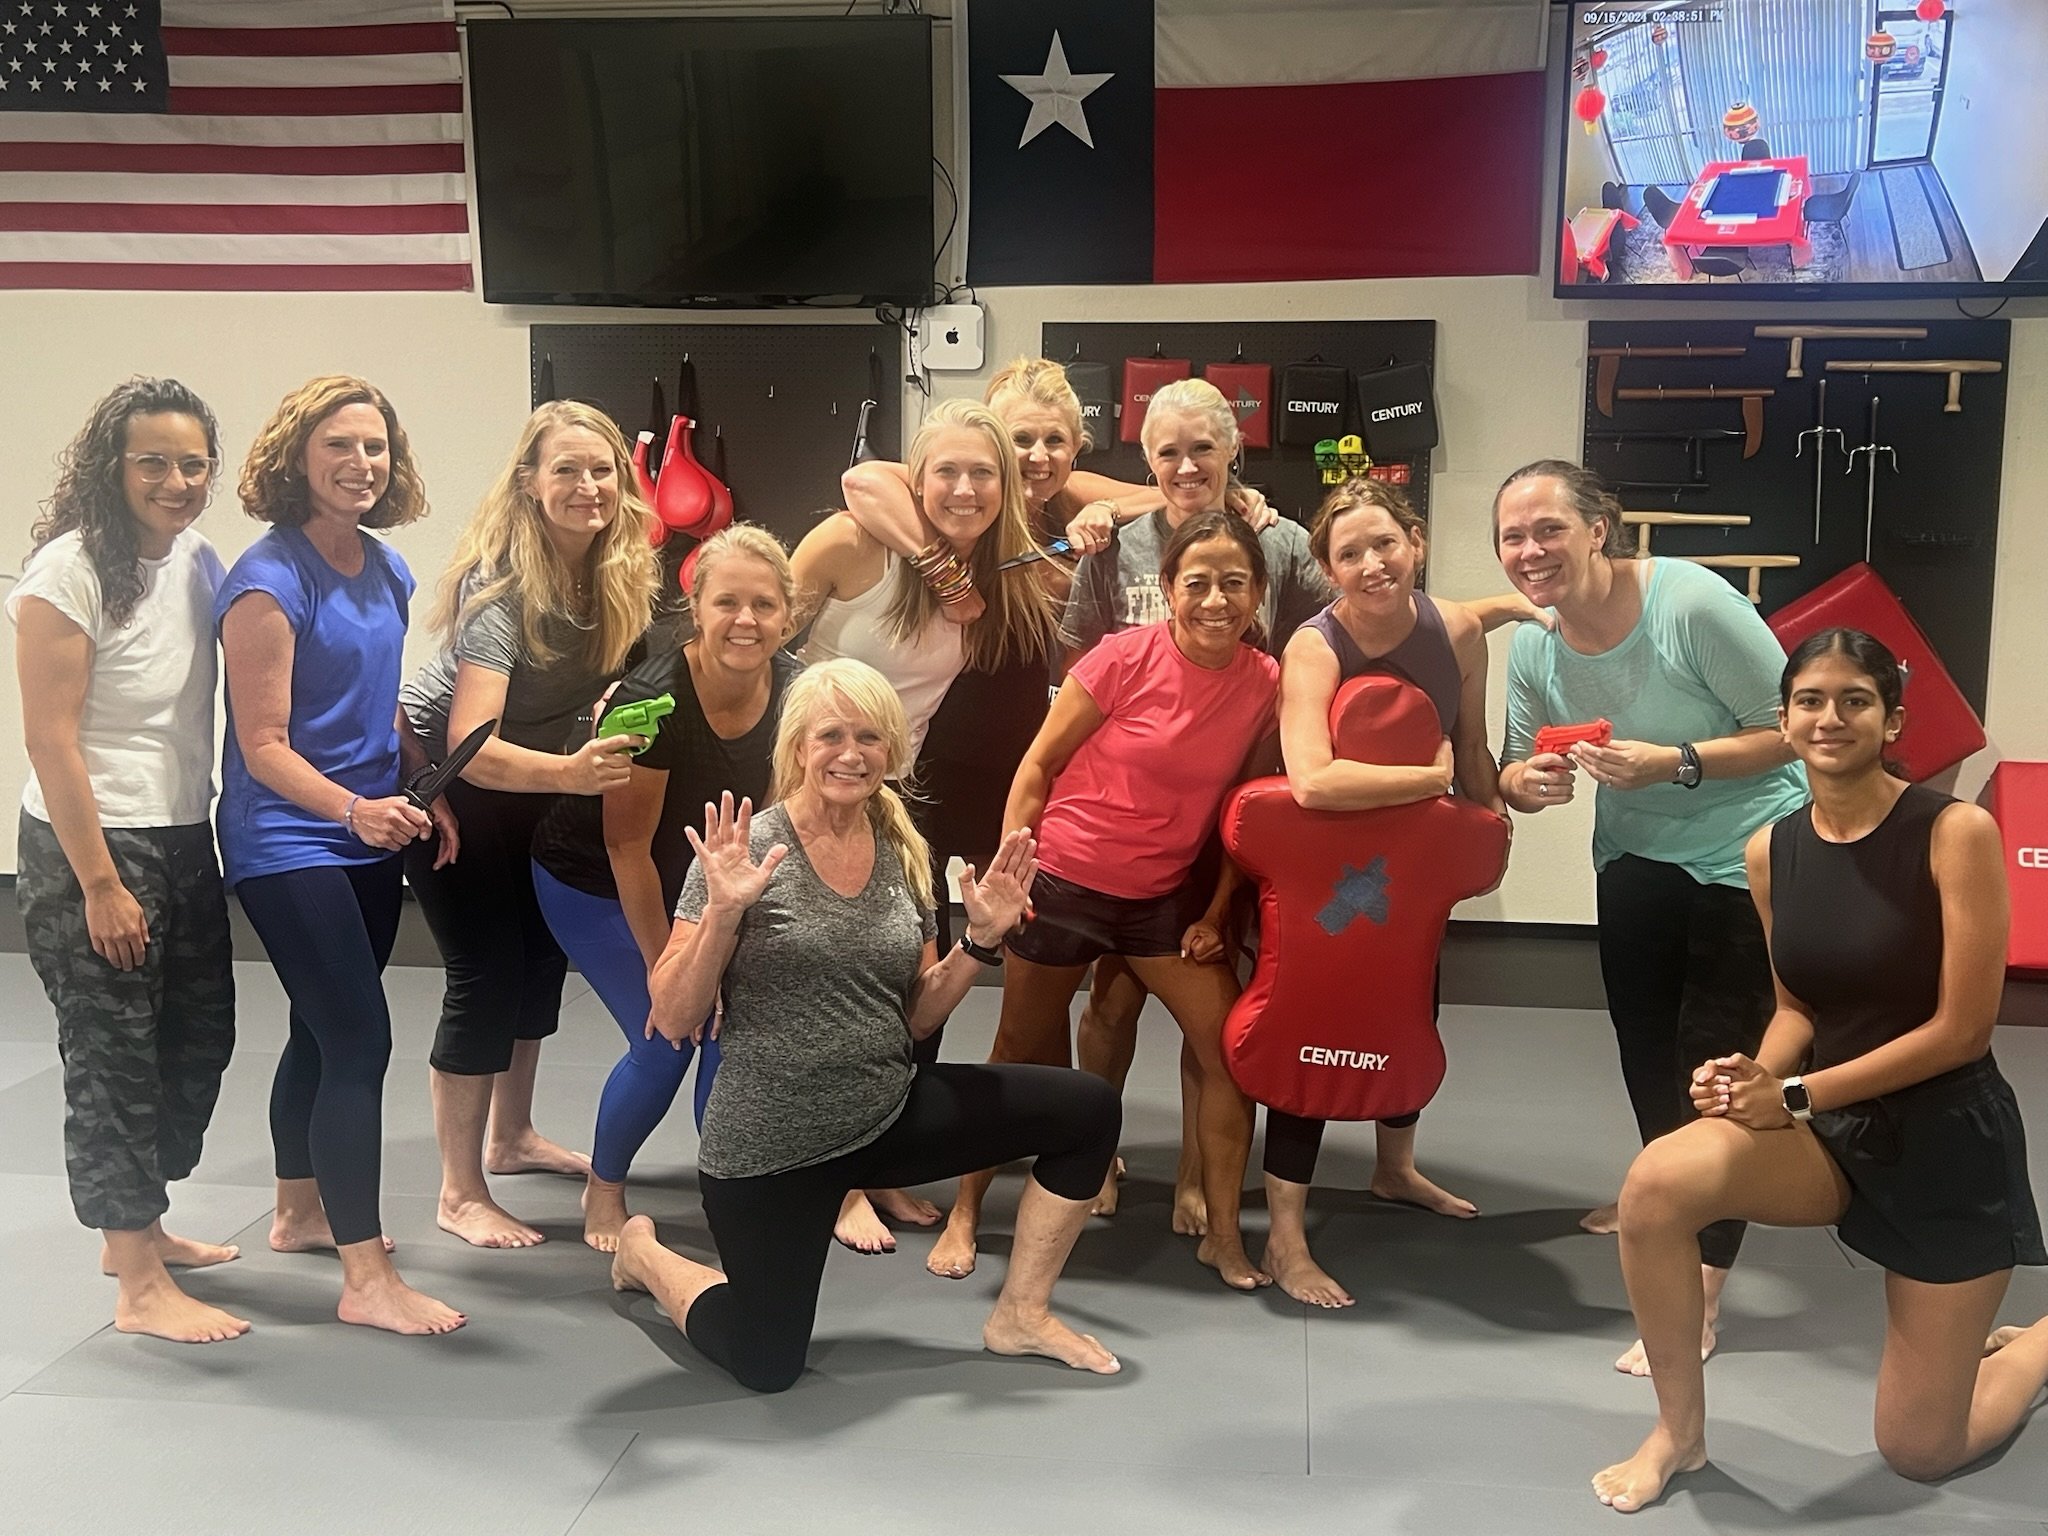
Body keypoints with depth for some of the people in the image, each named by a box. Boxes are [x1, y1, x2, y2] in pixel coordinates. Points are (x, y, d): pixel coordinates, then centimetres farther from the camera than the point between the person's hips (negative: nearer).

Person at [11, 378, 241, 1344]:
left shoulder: (199, 564, 5)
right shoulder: (69, 572, -16)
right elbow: (50, 739, -17)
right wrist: (100, 884, -17)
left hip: (184, 840, 8)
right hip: (88, 846, -7)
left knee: (200, 1038, 15)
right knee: (115, 1057, 1)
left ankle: (136, 1227, 35)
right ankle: (140, 1287, 11)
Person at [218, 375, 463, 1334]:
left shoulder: (386, 573, 6)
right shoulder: (271, 581, -16)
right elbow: (263, 747, -18)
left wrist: (427, 794, 7)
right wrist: (355, 811, -32)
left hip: (369, 836, 8)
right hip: (288, 843, -8)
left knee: (324, 1033, 19)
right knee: (361, 1041, -11)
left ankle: (301, 1213, 37)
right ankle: (366, 1280, -4)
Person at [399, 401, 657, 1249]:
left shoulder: (622, 570, -14)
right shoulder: (502, 581, -32)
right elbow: (470, 744, -40)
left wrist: (605, 733, -17)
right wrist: (571, 772, -56)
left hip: (526, 774, 7)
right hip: (441, 772, -7)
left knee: (542, 950, 15)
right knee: (486, 971, -9)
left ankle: (512, 1137, 36)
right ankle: (461, 1195, 4)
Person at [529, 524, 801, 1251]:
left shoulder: (791, 689, -17)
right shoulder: (654, 698, -33)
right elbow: (627, 848, -24)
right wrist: (664, 967, -15)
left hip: (691, 878, 5)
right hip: (592, 885, -5)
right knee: (664, 1042, -8)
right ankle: (603, 1189, 18)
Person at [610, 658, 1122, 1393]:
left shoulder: (901, 855, 2)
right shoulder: (746, 847, -15)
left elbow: (917, 1016, 9)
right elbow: (673, 1020, -15)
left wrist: (981, 937, -5)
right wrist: (723, 911, -29)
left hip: (890, 1114, 5)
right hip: (769, 1148, -5)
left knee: (1088, 1110, -5)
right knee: (766, 1366, 6)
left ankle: (1021, 1314, 11)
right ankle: (644, 1252, 36)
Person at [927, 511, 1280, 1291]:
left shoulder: (1266, 683, -7)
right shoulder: (1124, 658, -17)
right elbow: (1039, 765, -9)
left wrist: (1216, 912, 1)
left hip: (1165, 894, 3)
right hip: (1064, 880, -3)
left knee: (1230, 1047, -4)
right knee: (1024, 1052, 10)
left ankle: (1223, 1232, 14)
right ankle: (964, 1212, 30)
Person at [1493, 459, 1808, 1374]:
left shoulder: (1692, 603, -26)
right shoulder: (1533, 648, -8)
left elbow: (1795, 727, -21)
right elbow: (1517, 775, 3)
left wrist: (1675, 763, -32)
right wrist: (1526, 780, -21)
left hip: (1748, 860, -6)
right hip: (1636, 862, 7)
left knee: (1717, 1065, -9)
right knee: (1644, 1049, 21)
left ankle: (1696, 1299, -2)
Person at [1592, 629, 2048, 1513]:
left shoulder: (1955, 832, -18)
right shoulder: (1772, 850, -2)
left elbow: (1963, 1029, -18)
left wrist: (1794, 1095, -20)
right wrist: (1756, 1080, -13)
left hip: (1948, 1139, -4)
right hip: (1828, 1124, 4)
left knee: (1919, 1452, 5)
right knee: (1657, 1184, -29)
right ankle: (1680, 1429, -5)